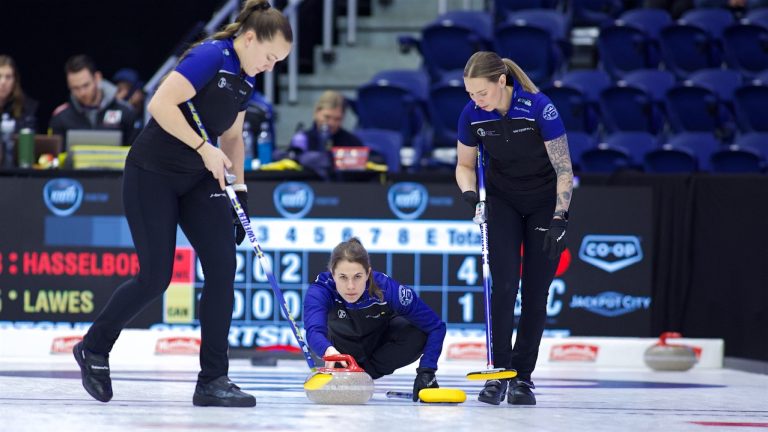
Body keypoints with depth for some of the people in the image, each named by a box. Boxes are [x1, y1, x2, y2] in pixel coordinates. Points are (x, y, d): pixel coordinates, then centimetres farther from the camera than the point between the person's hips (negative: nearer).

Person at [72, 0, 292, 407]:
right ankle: (93, 348, 18)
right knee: (155, 277, -7)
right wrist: (204, 148, -24)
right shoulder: (211, 57, -19)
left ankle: (212, 380, -2)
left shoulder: (245, 79, 9)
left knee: (223, 268, -5)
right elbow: (161, 104, -26)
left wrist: (240, 190, 11)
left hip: (198, 180, 8)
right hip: (153, 174, -8)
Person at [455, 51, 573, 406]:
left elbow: (565, 170, -20)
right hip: (502, 200, 2)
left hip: (545, 201, -2)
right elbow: (465, 165, 1)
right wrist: (470, 194, -19)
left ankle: (523, 376, 3)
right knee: (504, 285, -11)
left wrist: (559, 218, -25)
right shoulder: (472, 115, -16)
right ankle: (499, 371, -7)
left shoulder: (539, 108, -27)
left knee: (536, 291, -3)